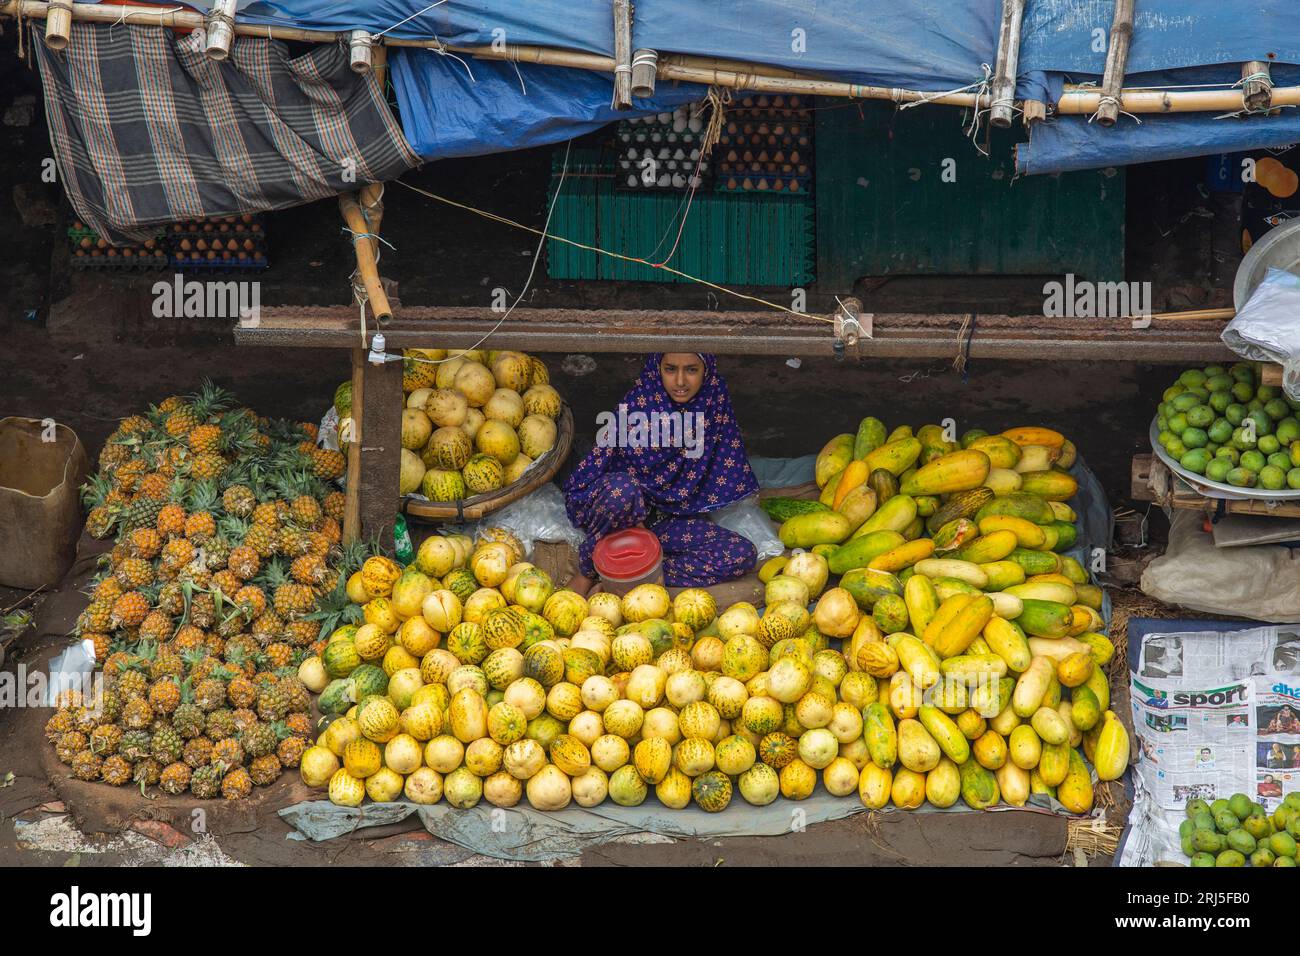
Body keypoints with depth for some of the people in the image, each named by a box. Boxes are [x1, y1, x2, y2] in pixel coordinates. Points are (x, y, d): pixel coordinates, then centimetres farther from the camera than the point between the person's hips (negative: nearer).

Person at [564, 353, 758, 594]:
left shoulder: (714, 399, -5)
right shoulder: (639, 403, -17)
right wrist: (634, 521, -21)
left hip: (670, 516, 4)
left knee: (743, 554, -17)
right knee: (624, 489, -40)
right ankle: (588, 570, -15)